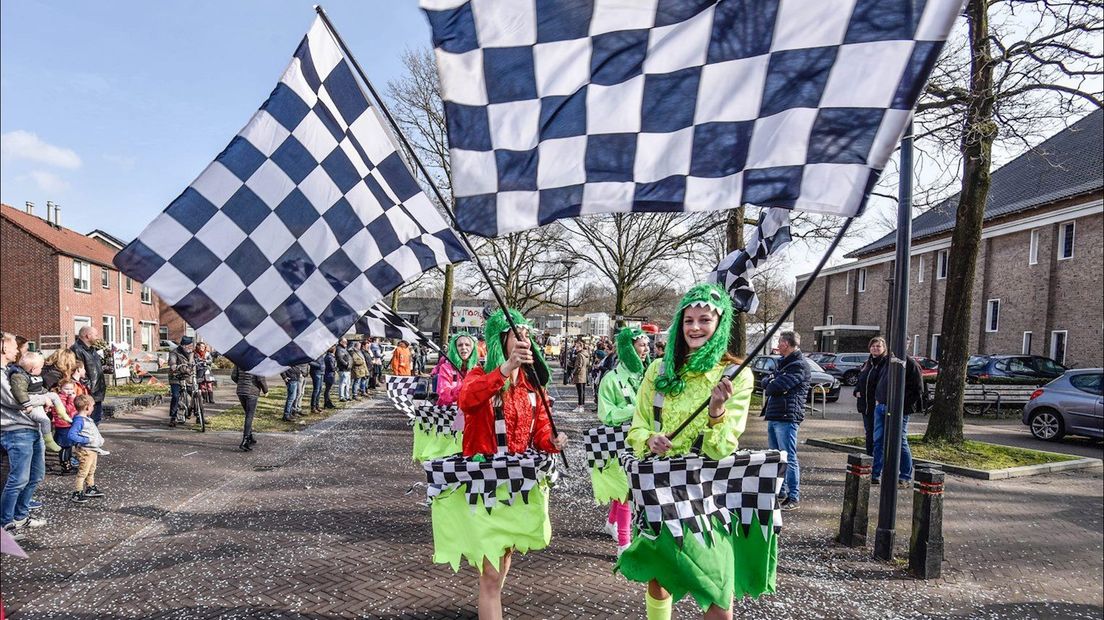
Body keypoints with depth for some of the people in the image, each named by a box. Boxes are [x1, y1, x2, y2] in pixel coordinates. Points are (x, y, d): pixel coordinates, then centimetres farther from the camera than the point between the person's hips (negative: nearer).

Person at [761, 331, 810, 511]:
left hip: (787, 418, -10)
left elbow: (777, 386, -19)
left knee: (789, 458, -6)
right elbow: (765, 381, 16)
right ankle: (779, 490, 27)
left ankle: (793, 497, -1)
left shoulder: (799, 366, -11)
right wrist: (770, 382, -5)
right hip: (773, 416, 10)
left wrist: (769, 386, 2)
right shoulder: (783, 363, 21)